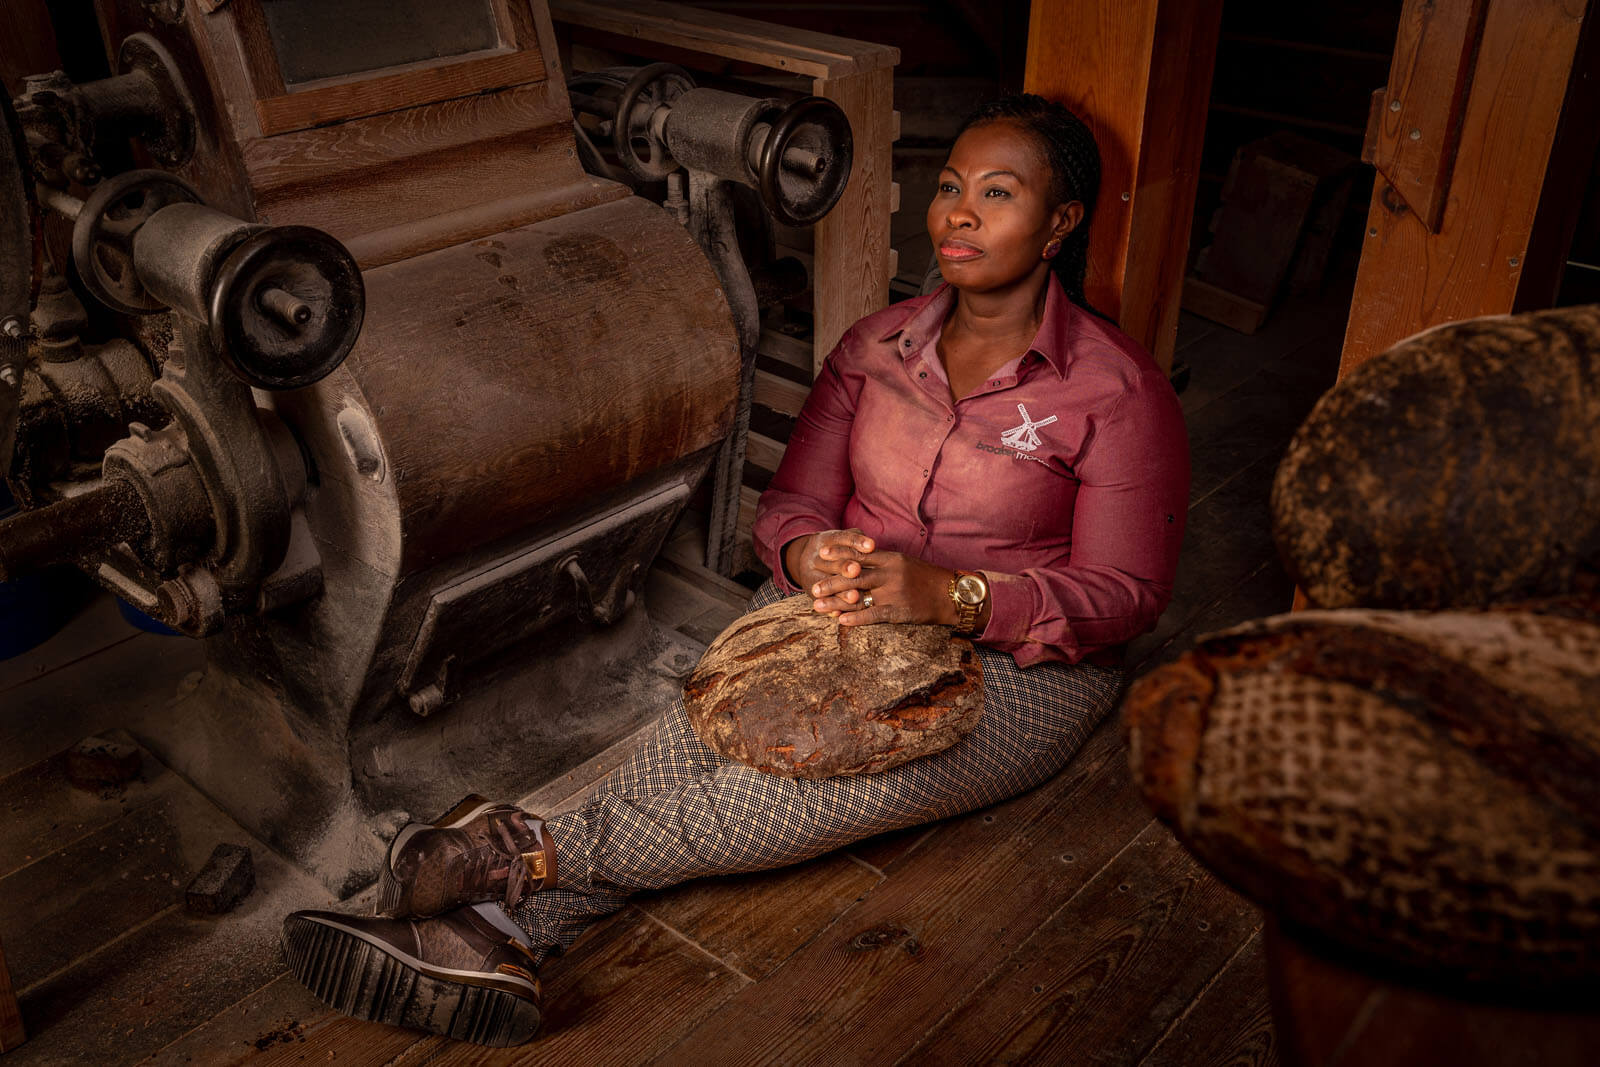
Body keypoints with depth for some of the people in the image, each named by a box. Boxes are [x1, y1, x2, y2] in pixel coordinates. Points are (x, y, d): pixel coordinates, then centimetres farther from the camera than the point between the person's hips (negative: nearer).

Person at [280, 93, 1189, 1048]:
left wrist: (950, 595, -27)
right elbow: (792, 501, 5)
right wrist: (809, 552, -22)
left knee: (820, 784, -34)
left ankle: (532, 855, -26)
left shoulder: (1118, 389, -8)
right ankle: (512, 935, -38)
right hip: (844, 611, 4)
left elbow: (1125, 595, -11)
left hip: (1023, 663, -4)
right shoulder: (876, 345, 6)